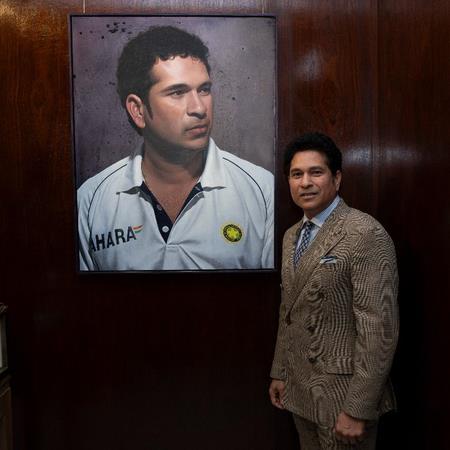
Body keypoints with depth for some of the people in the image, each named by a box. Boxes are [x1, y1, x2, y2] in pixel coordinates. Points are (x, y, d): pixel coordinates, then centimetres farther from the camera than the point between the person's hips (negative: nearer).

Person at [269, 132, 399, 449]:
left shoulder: (366, 234, -18)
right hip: (299, 389, 7)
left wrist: (357, 410, -19)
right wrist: (279, 373, 14)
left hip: (343, 391, -7)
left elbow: (379, 329, -21)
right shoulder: (292, 236, 7)